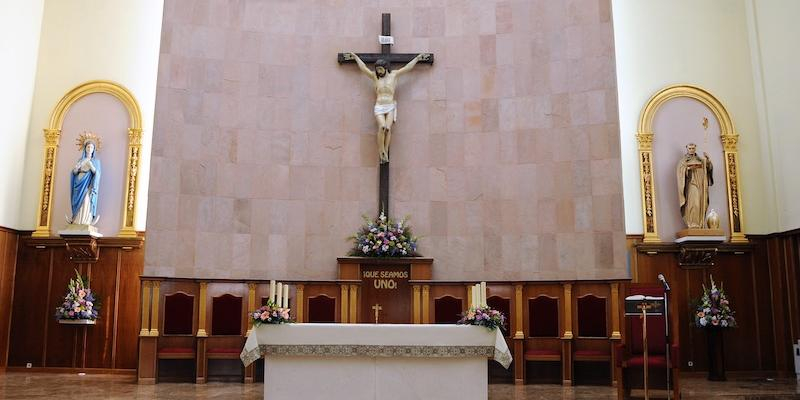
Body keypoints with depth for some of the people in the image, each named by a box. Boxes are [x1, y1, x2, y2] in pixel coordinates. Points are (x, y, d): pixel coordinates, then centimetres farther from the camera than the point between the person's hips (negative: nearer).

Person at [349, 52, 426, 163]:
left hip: (390, 107, 0)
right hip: (379, 107, 0)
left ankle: (385, 152, -15)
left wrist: (417, 58, 21)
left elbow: (407, 67, 16)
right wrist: (355, 57, 24)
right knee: (382, 127, -23)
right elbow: (363, 68, 17)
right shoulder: (375, 76, 12)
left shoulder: (393, 74, 11)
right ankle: (381, 151, -15)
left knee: (388, 128, -18)